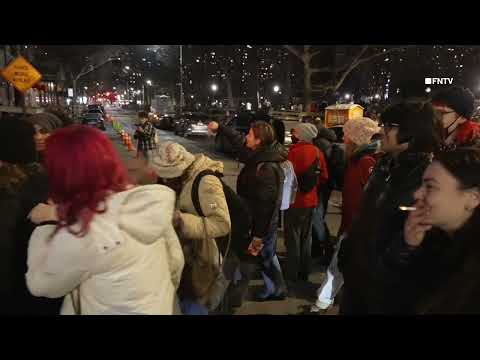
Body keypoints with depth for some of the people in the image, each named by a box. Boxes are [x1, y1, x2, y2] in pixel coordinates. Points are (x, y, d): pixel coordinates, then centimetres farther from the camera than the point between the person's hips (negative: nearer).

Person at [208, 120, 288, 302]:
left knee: (247, 259, 5)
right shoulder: (259, 158, 0)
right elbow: (239, 141, 17)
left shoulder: (267, 169, -28)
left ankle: (233, 298, 23)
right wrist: (220, 128, 17)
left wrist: (258, 236, -26)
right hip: (259, 221, 9)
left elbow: (265, 205, -29)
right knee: (267, 255, 24)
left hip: (259, 224, -9)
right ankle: (276, 289, 43)